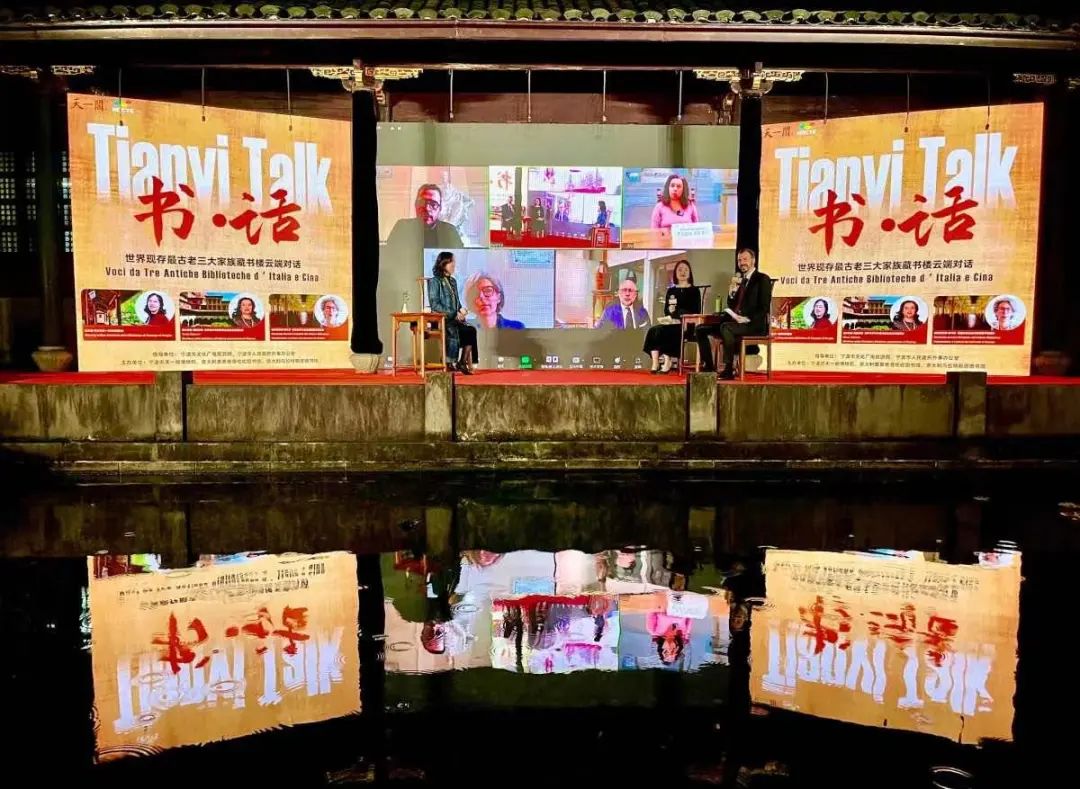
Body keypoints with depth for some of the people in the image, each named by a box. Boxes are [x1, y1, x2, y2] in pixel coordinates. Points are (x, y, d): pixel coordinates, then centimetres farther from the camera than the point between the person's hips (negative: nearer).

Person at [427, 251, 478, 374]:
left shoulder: (453, 281, 21)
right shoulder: (435, 281, -1)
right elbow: (435, 305, -11)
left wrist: (461, 310, -1)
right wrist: (454, 315, -15)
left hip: (455, 319, 6)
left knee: (471, 330, -23)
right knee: (453, 330, -36)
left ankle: (463, 362, -22)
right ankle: (451, 363, -22)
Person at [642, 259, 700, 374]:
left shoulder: (694, 291, 6)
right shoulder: (671, 291, 19)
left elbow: (696, 311, -2)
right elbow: (666, 310, 14)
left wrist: (680, 319, -14)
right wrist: (670, 317, -9)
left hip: (686, 325, -4)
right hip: (671, 322, 5)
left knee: (663, 331, -32)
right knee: (653, 330, -26)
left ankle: (667, 364, -29)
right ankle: (655, 364, -32)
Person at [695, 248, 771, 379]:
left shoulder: (762, 279, -1)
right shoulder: (739, 279, 19)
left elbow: (764, 308, -10)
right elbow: (731, 306, 15)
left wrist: (747, 319, -21)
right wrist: (733, 287, 1)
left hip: (754, 324, -8)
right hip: (735, 321, 8)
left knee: (725, 327, -36)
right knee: (701, 329, -3)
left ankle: (729, 370, -33)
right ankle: (708, 366, -3)